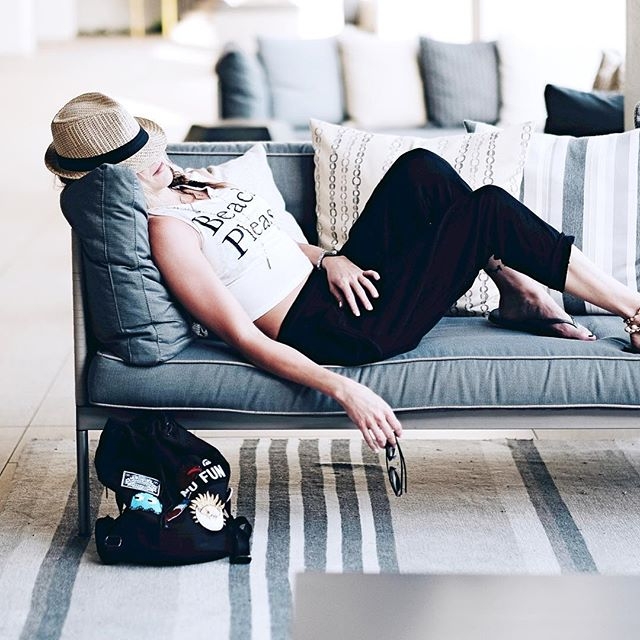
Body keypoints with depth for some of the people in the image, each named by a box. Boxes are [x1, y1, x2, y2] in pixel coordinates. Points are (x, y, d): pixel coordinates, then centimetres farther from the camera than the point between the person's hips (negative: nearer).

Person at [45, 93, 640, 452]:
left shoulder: (189, 181, 10)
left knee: (420, 167, -1)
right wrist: (344, 390, -30)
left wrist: (329, 258, -1)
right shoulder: (166, 231, -18)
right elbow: (245, 340, -23)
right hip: (334, 333, -10)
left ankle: (515, 288, 6)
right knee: (488, 206, -12)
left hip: (336, 282, 10)